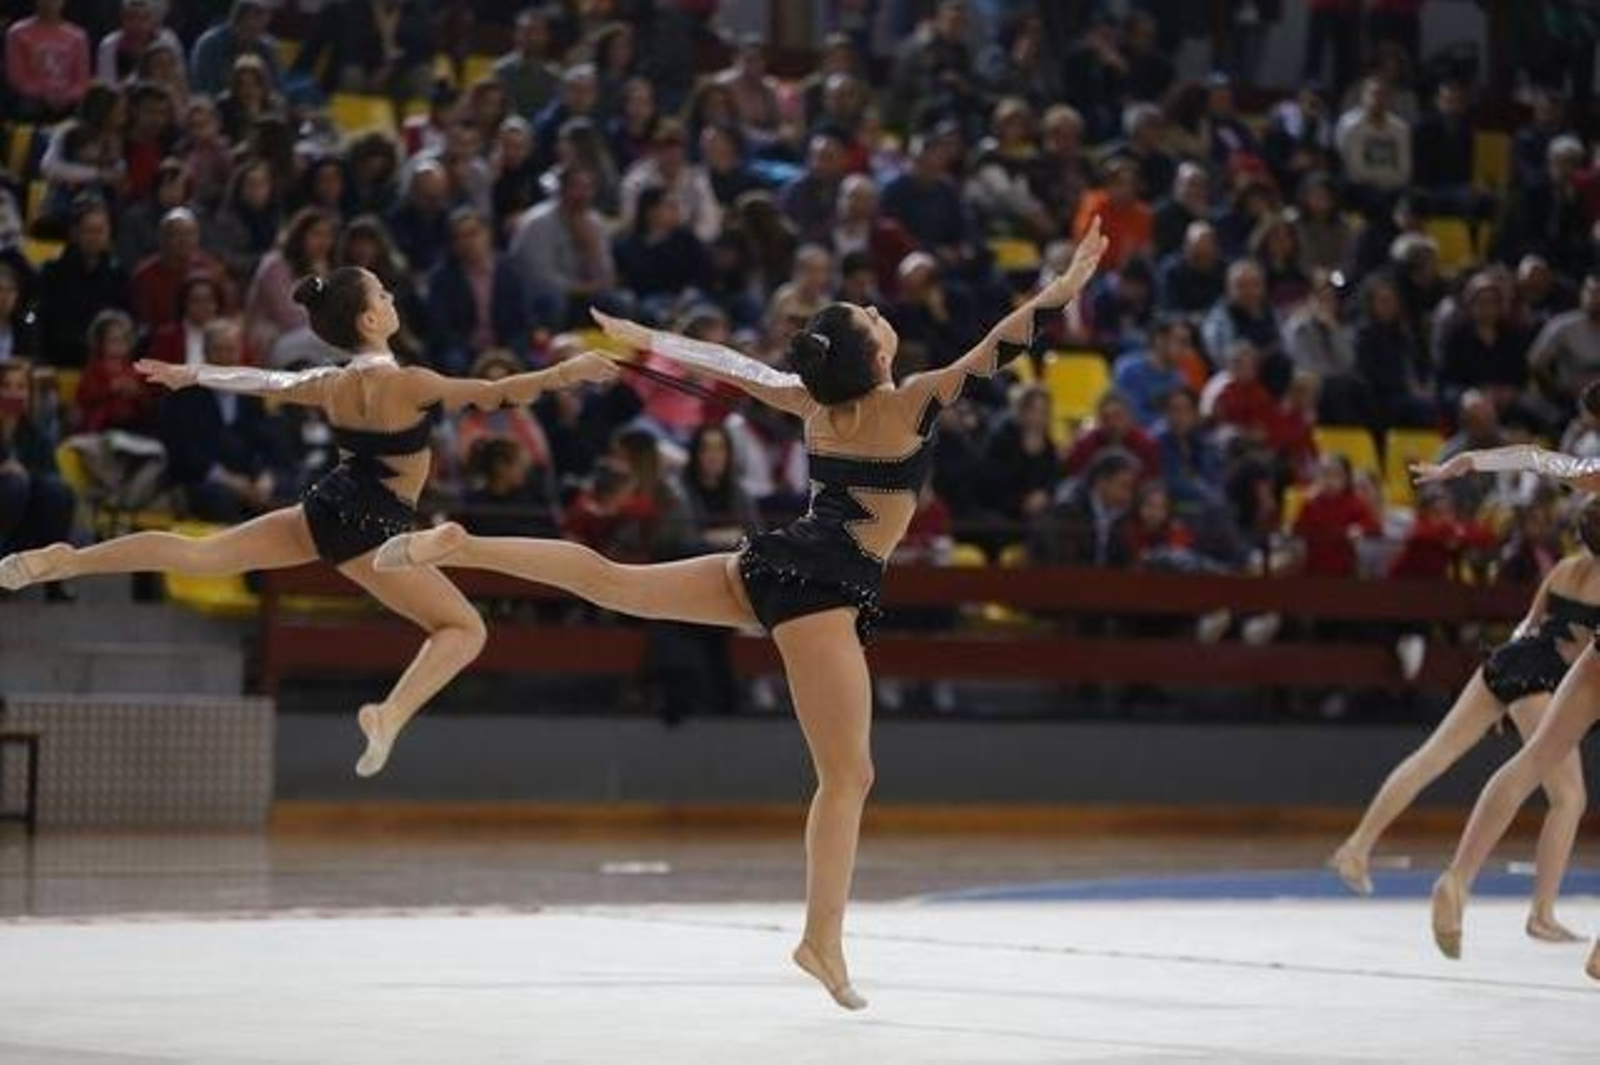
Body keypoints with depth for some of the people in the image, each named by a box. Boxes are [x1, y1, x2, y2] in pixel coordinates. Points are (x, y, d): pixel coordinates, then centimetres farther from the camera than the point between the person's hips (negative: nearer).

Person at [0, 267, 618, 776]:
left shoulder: (331, 386, 2)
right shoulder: (409, 385, -19)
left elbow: (257, 381, 18)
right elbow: (497, 394, -22)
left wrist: (189, 375, 34)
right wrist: (565, 375, -17)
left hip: (325, 507, 7)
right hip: (373, 526, -7)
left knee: (198, 554, 11)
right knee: (465, 630, -3)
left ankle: (64, 561, 5)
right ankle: (392, 714, -25)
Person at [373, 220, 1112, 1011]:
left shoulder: (814, 402, 9)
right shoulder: (912, 405, -10)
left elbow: (725, 364, 22)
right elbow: (999, 349, -19)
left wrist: (640, 338, 35)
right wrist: (1060, 292, -16)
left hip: (772, 563, 7)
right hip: (822, 589, -7)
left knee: (610, 581, 12)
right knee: (848, 774, -4)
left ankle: (459, 548, -1)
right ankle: (823, 941, -7)